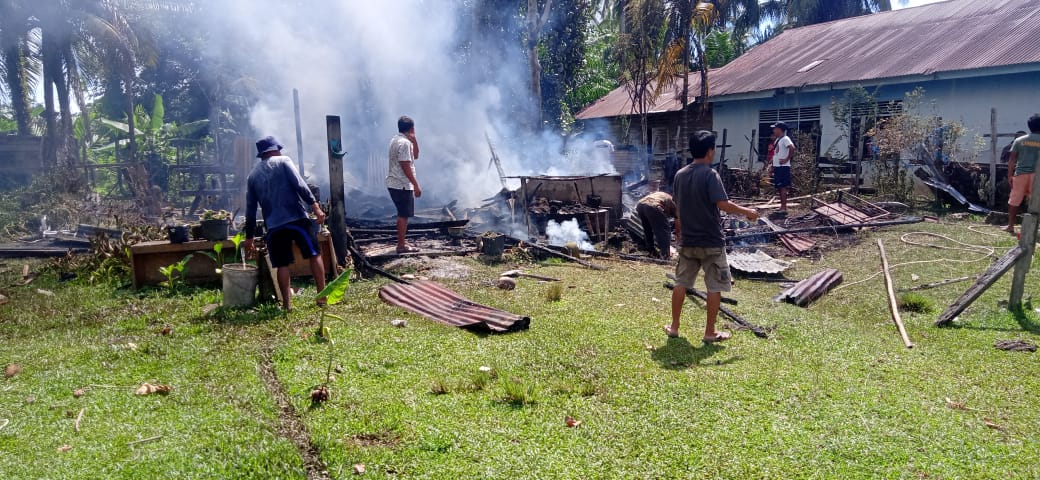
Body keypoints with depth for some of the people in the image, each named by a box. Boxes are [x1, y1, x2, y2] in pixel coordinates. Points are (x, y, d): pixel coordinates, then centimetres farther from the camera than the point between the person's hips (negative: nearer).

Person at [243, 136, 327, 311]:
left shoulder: (253, 175, 18)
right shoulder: (283, 161, 6)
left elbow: (250, 208, 18)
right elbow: (299, 184, -10)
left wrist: (250, 236, 22)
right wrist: (314, 204, -14)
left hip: (273, 226, 4)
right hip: (297, 218, -4)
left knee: (282, 264, 7)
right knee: (315, 254, 5)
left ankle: (287, 303, 4)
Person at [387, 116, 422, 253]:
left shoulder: (396, 140, 14)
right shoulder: (405, 143, -18)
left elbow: (415, 156, 21)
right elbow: (406, 167, -22)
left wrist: (414, 141, 8)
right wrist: (416, 185, -20)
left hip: (394, 183, 10)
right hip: (402, 185, -10)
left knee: (402, 214, 17)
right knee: (404, 215, -4)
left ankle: (401, 242, 23)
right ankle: (401, 246, -1)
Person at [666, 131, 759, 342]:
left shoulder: (680, 175, 5)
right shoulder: (710, 174, -15)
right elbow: (723, 204, -22)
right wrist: (747, 212, -8)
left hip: (688, 241, 6)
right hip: (711, 242, -6)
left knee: (681, 283, 14)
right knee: (715, 287, 5)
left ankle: (674, 327, 19)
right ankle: (710, 332, 10)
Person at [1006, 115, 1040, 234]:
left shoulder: (1019, 140, 3)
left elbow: (1012, 159, 1)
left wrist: (1009, 175, 6)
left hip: (1021, 173, 1)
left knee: (1014, 201, 9)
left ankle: (1010, 226, 11)